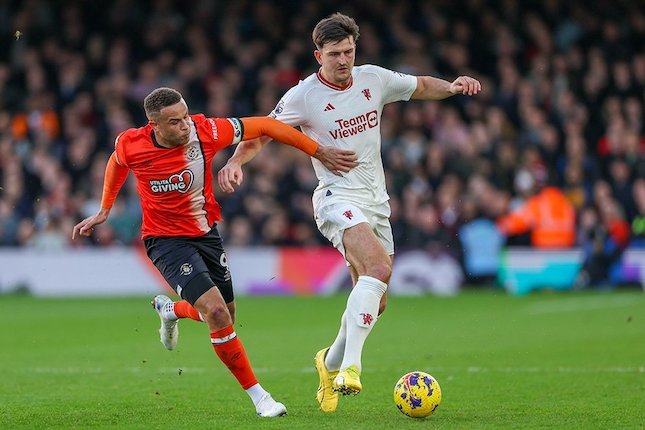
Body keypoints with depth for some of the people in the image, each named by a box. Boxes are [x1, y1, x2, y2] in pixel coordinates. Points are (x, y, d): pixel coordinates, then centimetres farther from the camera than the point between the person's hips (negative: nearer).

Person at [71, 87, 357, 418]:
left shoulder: (205, 131, -21)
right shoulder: (131, 145, -20)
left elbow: (266, 126, -12)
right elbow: (117, 161, 7)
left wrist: (320, 152, -11)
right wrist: (104, 211, 17)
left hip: (206, 234, 4)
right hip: (166, 240, -4)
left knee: (224, 315, 16)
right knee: (217, 313, -20)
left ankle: (169, 309, 49)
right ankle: (258, 396, -6)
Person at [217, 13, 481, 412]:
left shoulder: (373, 78, 5)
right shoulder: (303, 96, -9)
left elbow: (421, 86, 20)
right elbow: (259, 135, -6)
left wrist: (451, 86, 0)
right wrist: (235, 162, -25)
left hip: (377, 201, 6)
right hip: (338, 198, -6)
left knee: (375, 301, 8)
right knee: (379, 268, -31)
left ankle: (331, 361, 32)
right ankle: (351, 365, -35)